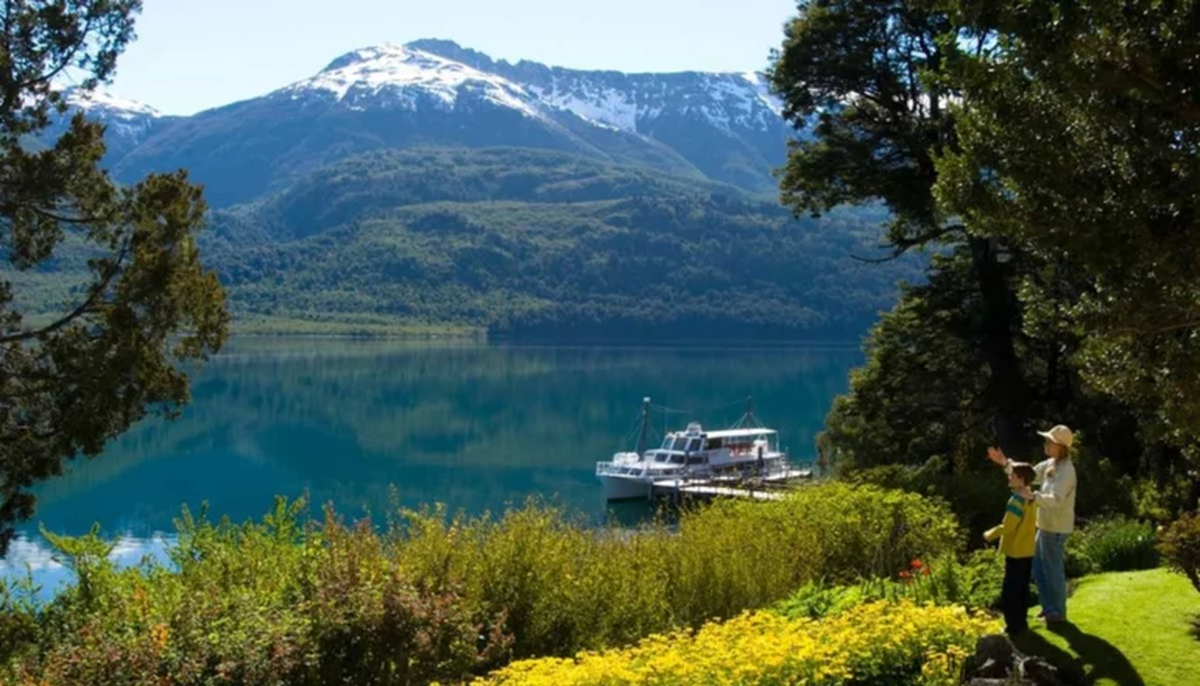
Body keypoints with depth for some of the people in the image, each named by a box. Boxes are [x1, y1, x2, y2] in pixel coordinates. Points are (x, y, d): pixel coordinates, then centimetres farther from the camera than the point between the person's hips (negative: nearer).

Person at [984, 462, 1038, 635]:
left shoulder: (1017, 499, -22)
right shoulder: (1031, 497, 6)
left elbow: (1007, 526, -22)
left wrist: (990, 534, -8)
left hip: (1015, 551, -9)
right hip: (1027, 550, 9)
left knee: (1011, 590, -2)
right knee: (1023, 588, 16)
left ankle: (1014, 625, 1)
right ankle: (1021, 621, 23)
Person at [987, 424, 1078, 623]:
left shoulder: (1066, 471, -22)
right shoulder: (1050, 464, 7)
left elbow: (1056, 500, -31)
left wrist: (1032, 497, -47)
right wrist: (1005, 463, 6)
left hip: (1056, 528, -9)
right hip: (1046, 526, 9)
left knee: (1053, 569, 3)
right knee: (1038, 567, 17)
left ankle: (1058, 612, 17)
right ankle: (1049, 606, 30)